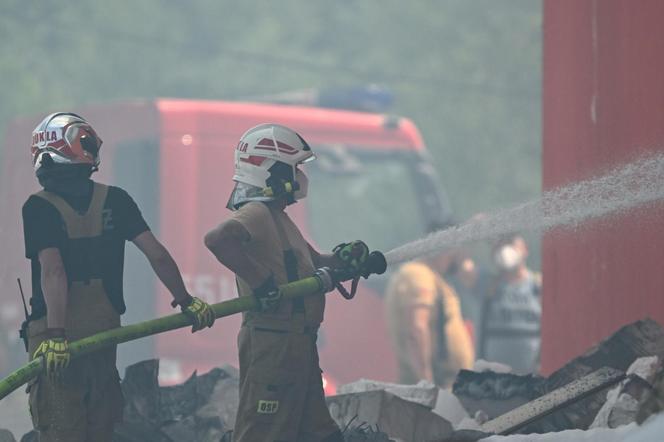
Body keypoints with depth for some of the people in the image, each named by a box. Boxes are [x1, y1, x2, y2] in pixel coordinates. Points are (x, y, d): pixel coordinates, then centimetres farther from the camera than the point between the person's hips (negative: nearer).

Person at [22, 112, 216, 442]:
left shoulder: (39, 208, -10)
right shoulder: (114, 201, 3)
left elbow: (53, 272, -20)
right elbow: (157, 255, 1)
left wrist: (55, 336, -24)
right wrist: (186, 301, 11)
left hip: (55, 339, -4)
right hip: (104, 334, 4)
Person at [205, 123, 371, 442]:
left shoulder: (279, 217, 18)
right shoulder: (256, 213, -14)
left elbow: (310, 261, 30)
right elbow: (217, 239, -35)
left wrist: (341, 258, 9)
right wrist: (260, 282, -29)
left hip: (298, 342, 11)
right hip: (271, 342, -11)